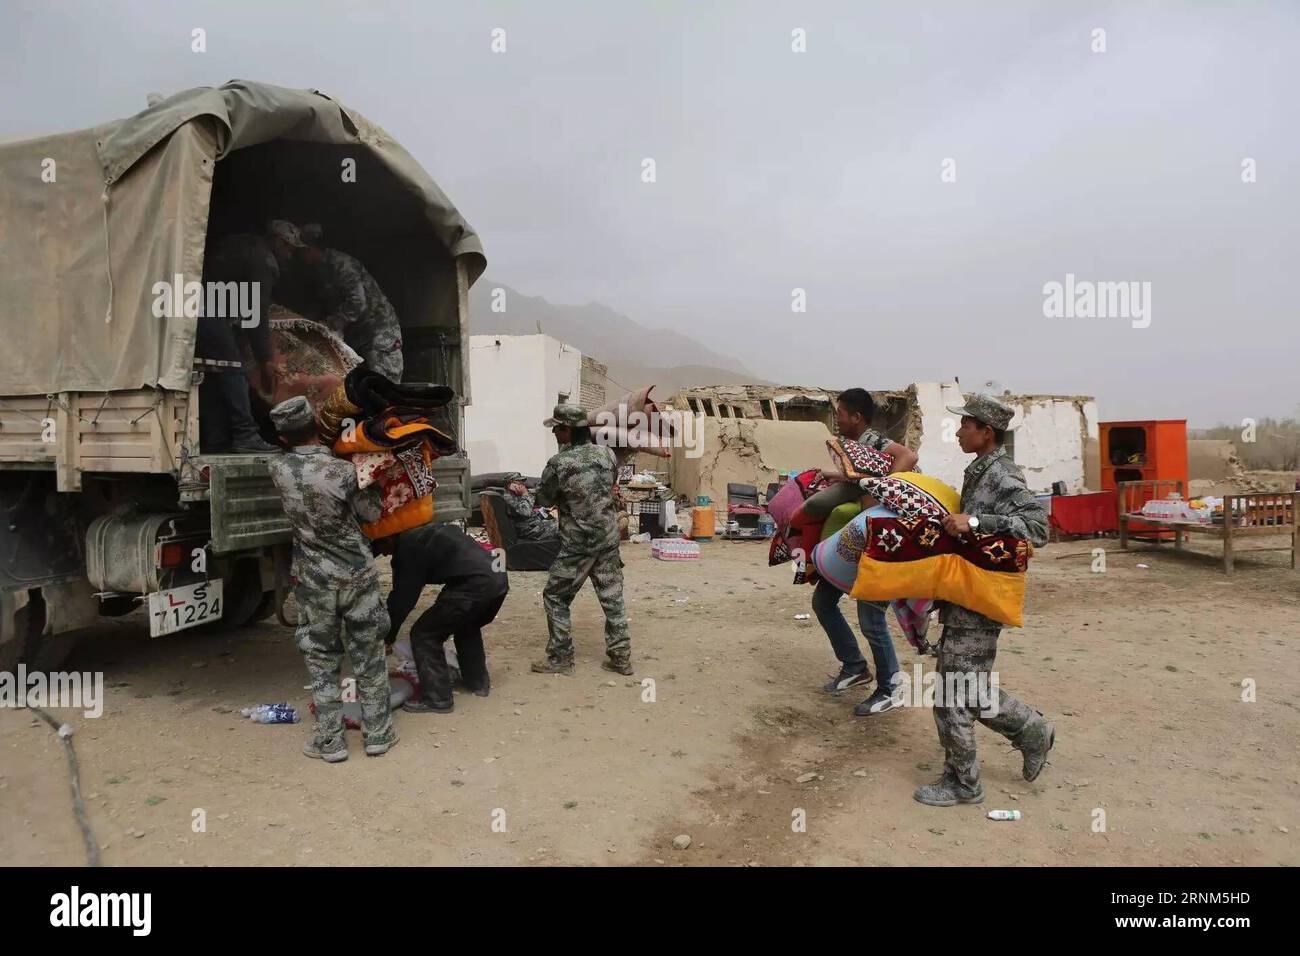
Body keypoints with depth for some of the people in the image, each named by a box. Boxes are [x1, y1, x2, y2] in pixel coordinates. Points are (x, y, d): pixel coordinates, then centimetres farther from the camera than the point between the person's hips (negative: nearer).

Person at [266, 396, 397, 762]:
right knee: (369, 656, 11)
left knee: (321, 661, 13)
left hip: (313, 580, 2)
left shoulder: (279, 469, -7)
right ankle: (377, 734, 20)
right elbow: (372, 513, -3)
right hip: (358, 574, -1)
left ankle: (329, 741, 15)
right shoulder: (344, 472, -16)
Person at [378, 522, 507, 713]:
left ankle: (437, 699, 6)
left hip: (475, 584, -9)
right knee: (467, 627, 33)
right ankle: (478, 682, 38)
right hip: (498, 577, 9)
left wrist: (389, 635, 13)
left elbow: (402, 596, 2)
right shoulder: (421, 532, 25)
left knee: (424, 634, 2)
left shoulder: (407, 546, -1)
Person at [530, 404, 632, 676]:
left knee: (555, 597, 9)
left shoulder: (559, 463, -16)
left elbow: (543, 500, -2)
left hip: (577, 544, -5)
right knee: (612, 597, 12)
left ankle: (560, 658, 13)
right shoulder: (608, 454, -2)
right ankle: (621, 656, 18)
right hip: (609, 538, 5)